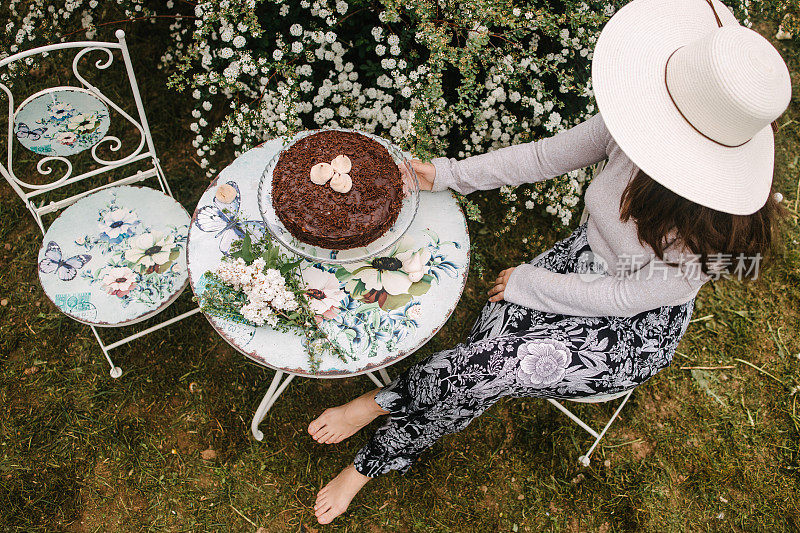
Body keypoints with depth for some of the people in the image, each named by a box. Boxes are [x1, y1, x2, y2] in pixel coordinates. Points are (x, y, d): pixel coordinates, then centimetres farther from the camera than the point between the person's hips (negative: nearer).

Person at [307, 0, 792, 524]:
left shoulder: (717, 229, -32)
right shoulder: (637, 119, -20)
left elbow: (624, 299, -21)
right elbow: (547, 155, -7)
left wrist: (526, 284, -12)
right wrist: (449, 174, -6)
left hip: (635, 332, -4)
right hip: (582, 259, 5)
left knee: (496, 366, -22)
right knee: (490, 343, -19)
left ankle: (381, 401, 5)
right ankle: (372, 461, -1)